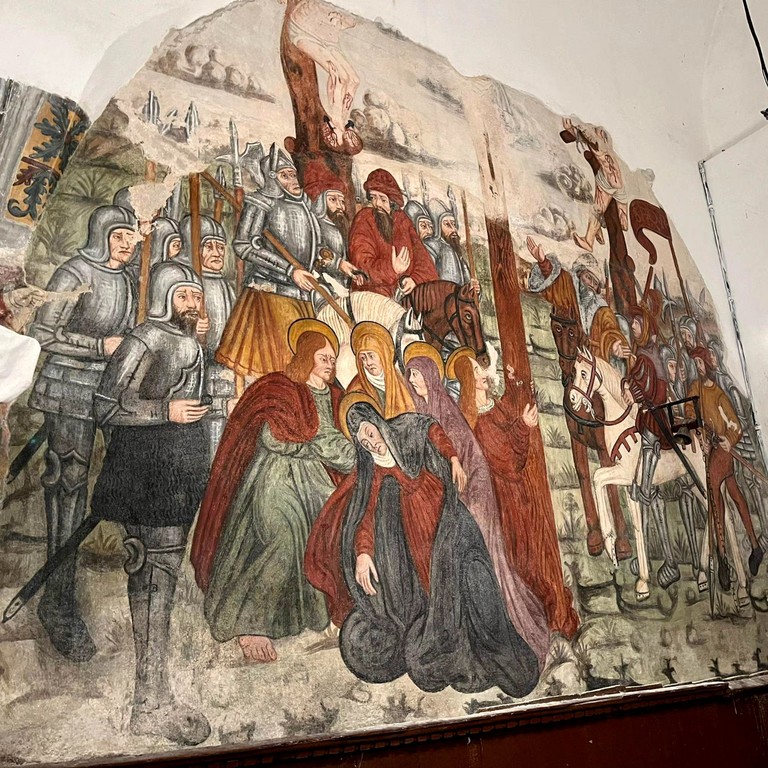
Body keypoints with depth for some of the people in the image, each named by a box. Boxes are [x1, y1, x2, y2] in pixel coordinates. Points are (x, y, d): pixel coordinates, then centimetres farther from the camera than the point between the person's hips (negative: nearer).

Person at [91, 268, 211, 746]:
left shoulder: (192, 345, 16)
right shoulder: (144, 341, -9)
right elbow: (105, 407, -13)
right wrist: (165, 411, -16)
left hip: (184, 468, 8)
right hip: (149, 469, -8)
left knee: (157, 572, 13)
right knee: (158, 573, -9)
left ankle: (154, 688, 24)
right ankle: (152, 703, -2)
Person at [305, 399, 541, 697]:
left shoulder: (406, 429, 0)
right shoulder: (373, 475, -5)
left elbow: (433, 429, 21)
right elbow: (365, 515, -16)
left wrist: (453, 459, 11)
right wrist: (362, 553, -30)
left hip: (449, 523, 1)